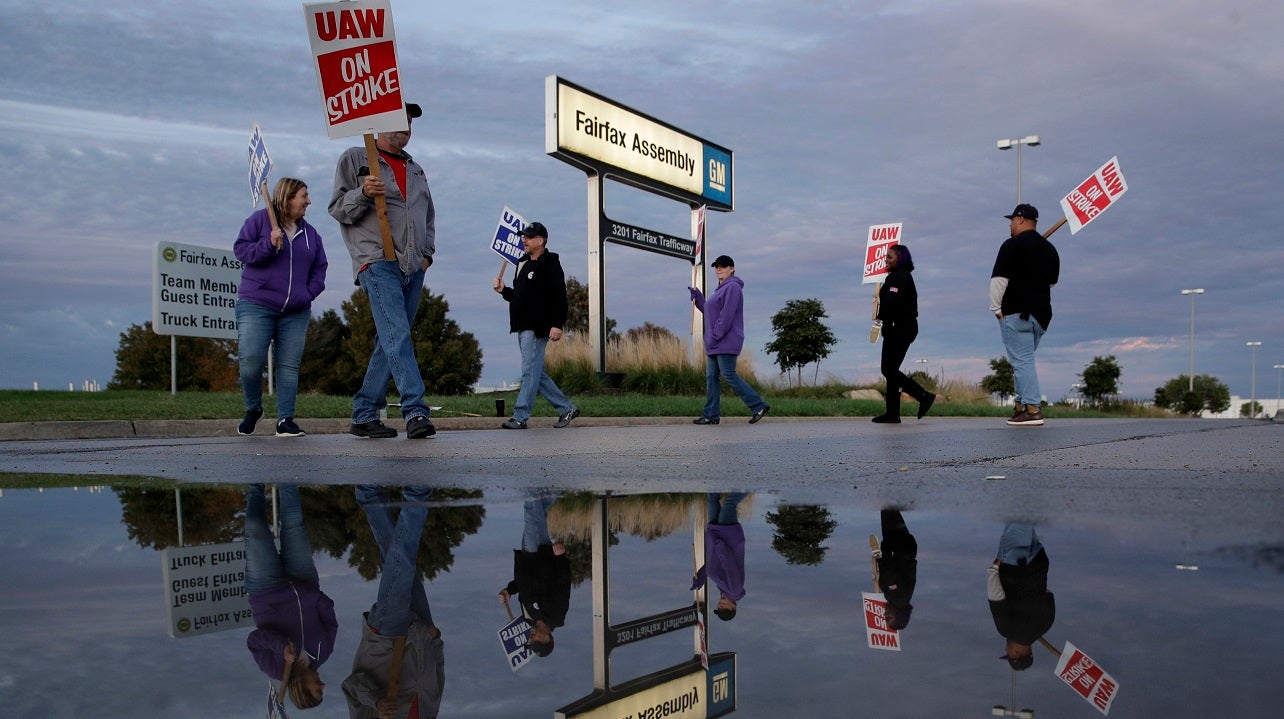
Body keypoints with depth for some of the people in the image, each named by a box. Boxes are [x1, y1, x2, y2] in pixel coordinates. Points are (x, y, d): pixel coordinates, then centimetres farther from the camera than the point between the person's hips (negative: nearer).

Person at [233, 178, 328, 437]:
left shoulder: (309, 233, 15)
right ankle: (253, 409, 12)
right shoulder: (259, 220, 3)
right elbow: (240, 249, -2)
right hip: (256, 305, -4)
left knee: (289, 365, 0)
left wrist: (310, 292, 2)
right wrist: (268, 245, -17)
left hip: (296, 312, 4)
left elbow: (320, 266, 18)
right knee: (251, 360, -12)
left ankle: (285, 419, 4)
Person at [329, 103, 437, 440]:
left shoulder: (415, 169, 24)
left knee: (391, 342, 5)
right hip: (378, 262, -6)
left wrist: (427, 252, 14)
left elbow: (428, 215, 30)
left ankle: (364, 414, 11)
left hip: (413, 267, 6)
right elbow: (337, 209, 2)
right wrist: (362, 193, -17)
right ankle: (416, 412, -26)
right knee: (397, 335, -19)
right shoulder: (354, 158, 7)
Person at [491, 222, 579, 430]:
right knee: (536, 373, 11)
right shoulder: (523, 263, 20)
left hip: (538, 328, -10)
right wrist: (503, 290, 10)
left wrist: (557, 324, -23)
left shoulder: (550, 265, -8)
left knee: (530, 372, -8)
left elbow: (559, 297, -16)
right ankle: (566, 408, 19)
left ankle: (520, 417, -5)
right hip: (523, 327, 10)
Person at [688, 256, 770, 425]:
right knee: (711, 377, 7)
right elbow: (709, 312, 21)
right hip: (714, 344, 10)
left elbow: (726, 316, -19)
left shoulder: (733, 287, -11)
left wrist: (715, 337, -20)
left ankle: (759, 406, -3)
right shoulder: (720, 289, 21)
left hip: (726, 342, -10)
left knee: (729, 376, -10)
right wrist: (697, 296, 13)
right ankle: (711, 415, 10)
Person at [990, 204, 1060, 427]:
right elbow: (1052, 281, 24)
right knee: (1024, 360, 16)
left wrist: (996, 307, -6)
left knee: (1022, 361, -9)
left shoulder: (1012, 245, -8)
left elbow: (999, 280, -13)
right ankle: (1021, 406, 17)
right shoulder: (1049, 249, 15)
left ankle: (1032, 410, -15)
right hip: (1042, 312, 8)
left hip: (1016, 312, -8)